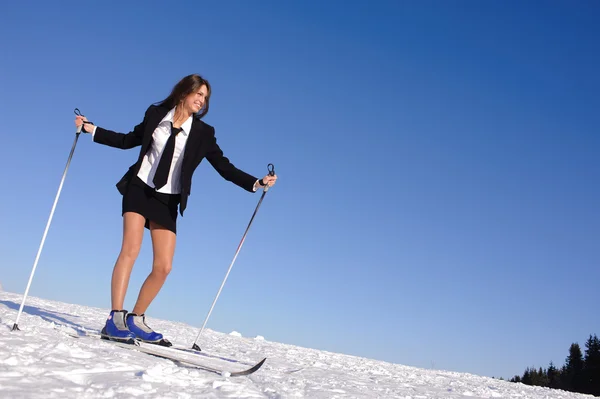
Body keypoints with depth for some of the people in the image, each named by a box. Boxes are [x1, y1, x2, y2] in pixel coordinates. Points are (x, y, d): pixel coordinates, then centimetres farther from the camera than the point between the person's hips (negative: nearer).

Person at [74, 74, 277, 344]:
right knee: (131, 248, -20)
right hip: (140, 188, -1)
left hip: (168, 200, 2)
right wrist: (92, 130, 9)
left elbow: (224, 167, -1)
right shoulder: (156, 113, 2)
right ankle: (115, 319, -20)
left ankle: (135, 320, 11)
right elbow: (129, 140, 14)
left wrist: (256, 183, -13)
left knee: (163, 267, -6)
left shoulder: (203, 133, 1)